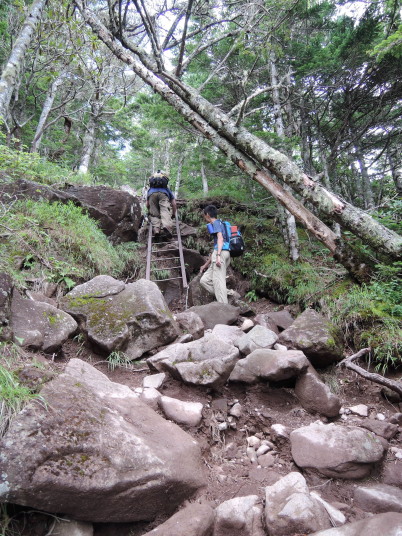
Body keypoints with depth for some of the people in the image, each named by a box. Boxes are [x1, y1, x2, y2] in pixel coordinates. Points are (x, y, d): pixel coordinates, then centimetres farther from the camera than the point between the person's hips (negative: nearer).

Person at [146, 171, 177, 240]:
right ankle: (166, 227, -46)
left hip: (152, 192, 1)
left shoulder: (149, 189, 44)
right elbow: (174, 204, 34)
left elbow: (147, 205, 41)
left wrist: (150, 212, 58)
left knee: (154, 214, 3)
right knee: (165, 211, -17)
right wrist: (173, 214, 48)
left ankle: (156, 230, -25)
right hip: (163, 193, -1)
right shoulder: (168, 190, 40)